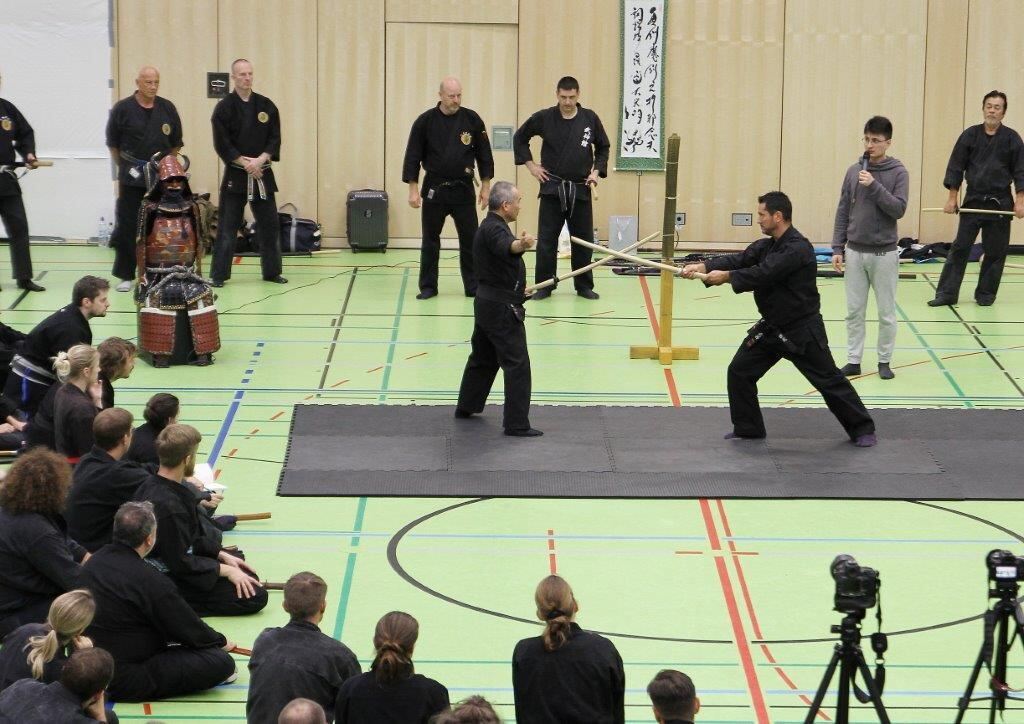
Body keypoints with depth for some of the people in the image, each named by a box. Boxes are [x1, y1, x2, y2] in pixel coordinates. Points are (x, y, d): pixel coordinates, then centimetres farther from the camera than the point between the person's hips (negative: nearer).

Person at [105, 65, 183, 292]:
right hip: (132, 178, -2)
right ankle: (125, 276, 7)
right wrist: (124, 168, 2)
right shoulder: (123, 109, -4)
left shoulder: (167, 108, 4)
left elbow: (176, 143, 12)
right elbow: (113, 143, 2)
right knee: (127, 225, -1)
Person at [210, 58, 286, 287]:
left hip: (262, 173, 3)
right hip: (234, 174, -3)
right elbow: (222, 144, -9)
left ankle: (272, 271, 18)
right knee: (227, 226, -3)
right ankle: (219, 274, 3)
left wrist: (260, 160, -13)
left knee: (270, 225, 7)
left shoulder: (266, 106, 5)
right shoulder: (224, 108, -5)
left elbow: (275, 139, 2)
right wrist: (245, 163, -15)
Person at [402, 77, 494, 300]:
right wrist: (413, 189, -6)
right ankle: (428, 287, 14)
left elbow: (484, 154, 4)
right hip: (434, 189, -1)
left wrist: (485, 186, 3)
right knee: (430, 239, 5)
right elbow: (413, 157, -3)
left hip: (463, 189, 1)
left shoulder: (472, 119, -3)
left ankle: (473, 287, 10)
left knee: (470, 239, 2)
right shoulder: (426, 121, -7)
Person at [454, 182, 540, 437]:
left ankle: (466, 406, 38)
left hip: (487, 302, 11)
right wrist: (521, 245, -67)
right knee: (517, 363, -8)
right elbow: (506, 247, -44)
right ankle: (517, 424, -9)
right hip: (501, 308, -11)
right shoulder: (494, 230, -19)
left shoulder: (489, 227, 15)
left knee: (483, 356, 24)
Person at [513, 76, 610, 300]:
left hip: (580, 189, 1)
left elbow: (603, 147, 12)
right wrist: (531, 165, 2)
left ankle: (584, 286, 16)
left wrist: (597, 170, 1)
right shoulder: (544, 118, -5)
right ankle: (543, 286, 5)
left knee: (584, 239, 5)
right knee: (546, 239, -3)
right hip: (552, 188, -1)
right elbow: (519, 138, 8)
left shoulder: (590, 118, -1)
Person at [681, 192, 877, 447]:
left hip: (802, 330, -8)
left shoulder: (798, 249, -23)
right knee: (739, 371, 4)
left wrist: (726, 277, -25)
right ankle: (747, 429, 18)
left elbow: (763, 274, -31)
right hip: (771, 328, 8)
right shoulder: (766, 246, 7)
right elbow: (738, 260, -4)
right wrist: (704, 266, -19)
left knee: (829, 380, 0)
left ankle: (862, 429, 14)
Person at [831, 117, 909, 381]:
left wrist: (874, 186, -21)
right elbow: (843, 211, 6)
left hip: (884, 253, -3)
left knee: (886, 312, 5)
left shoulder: (898, 173, -5)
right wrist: (837, 248, 3)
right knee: (854, 311, 6)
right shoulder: (854, 171, 4)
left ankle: (884, 361, 15)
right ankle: (853, 360, 13)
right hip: (855, 252, 3)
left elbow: (899, 209, -14)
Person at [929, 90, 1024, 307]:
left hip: (1000, 204, -1)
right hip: (973, 201, 1)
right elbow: (956, 167, 4)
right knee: (959, 248, -1)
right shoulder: (970, 135, 2)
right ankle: (947, 293, 1)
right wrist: (952, 198, -1)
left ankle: (985, 293, 16)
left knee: (995, 252, 5)